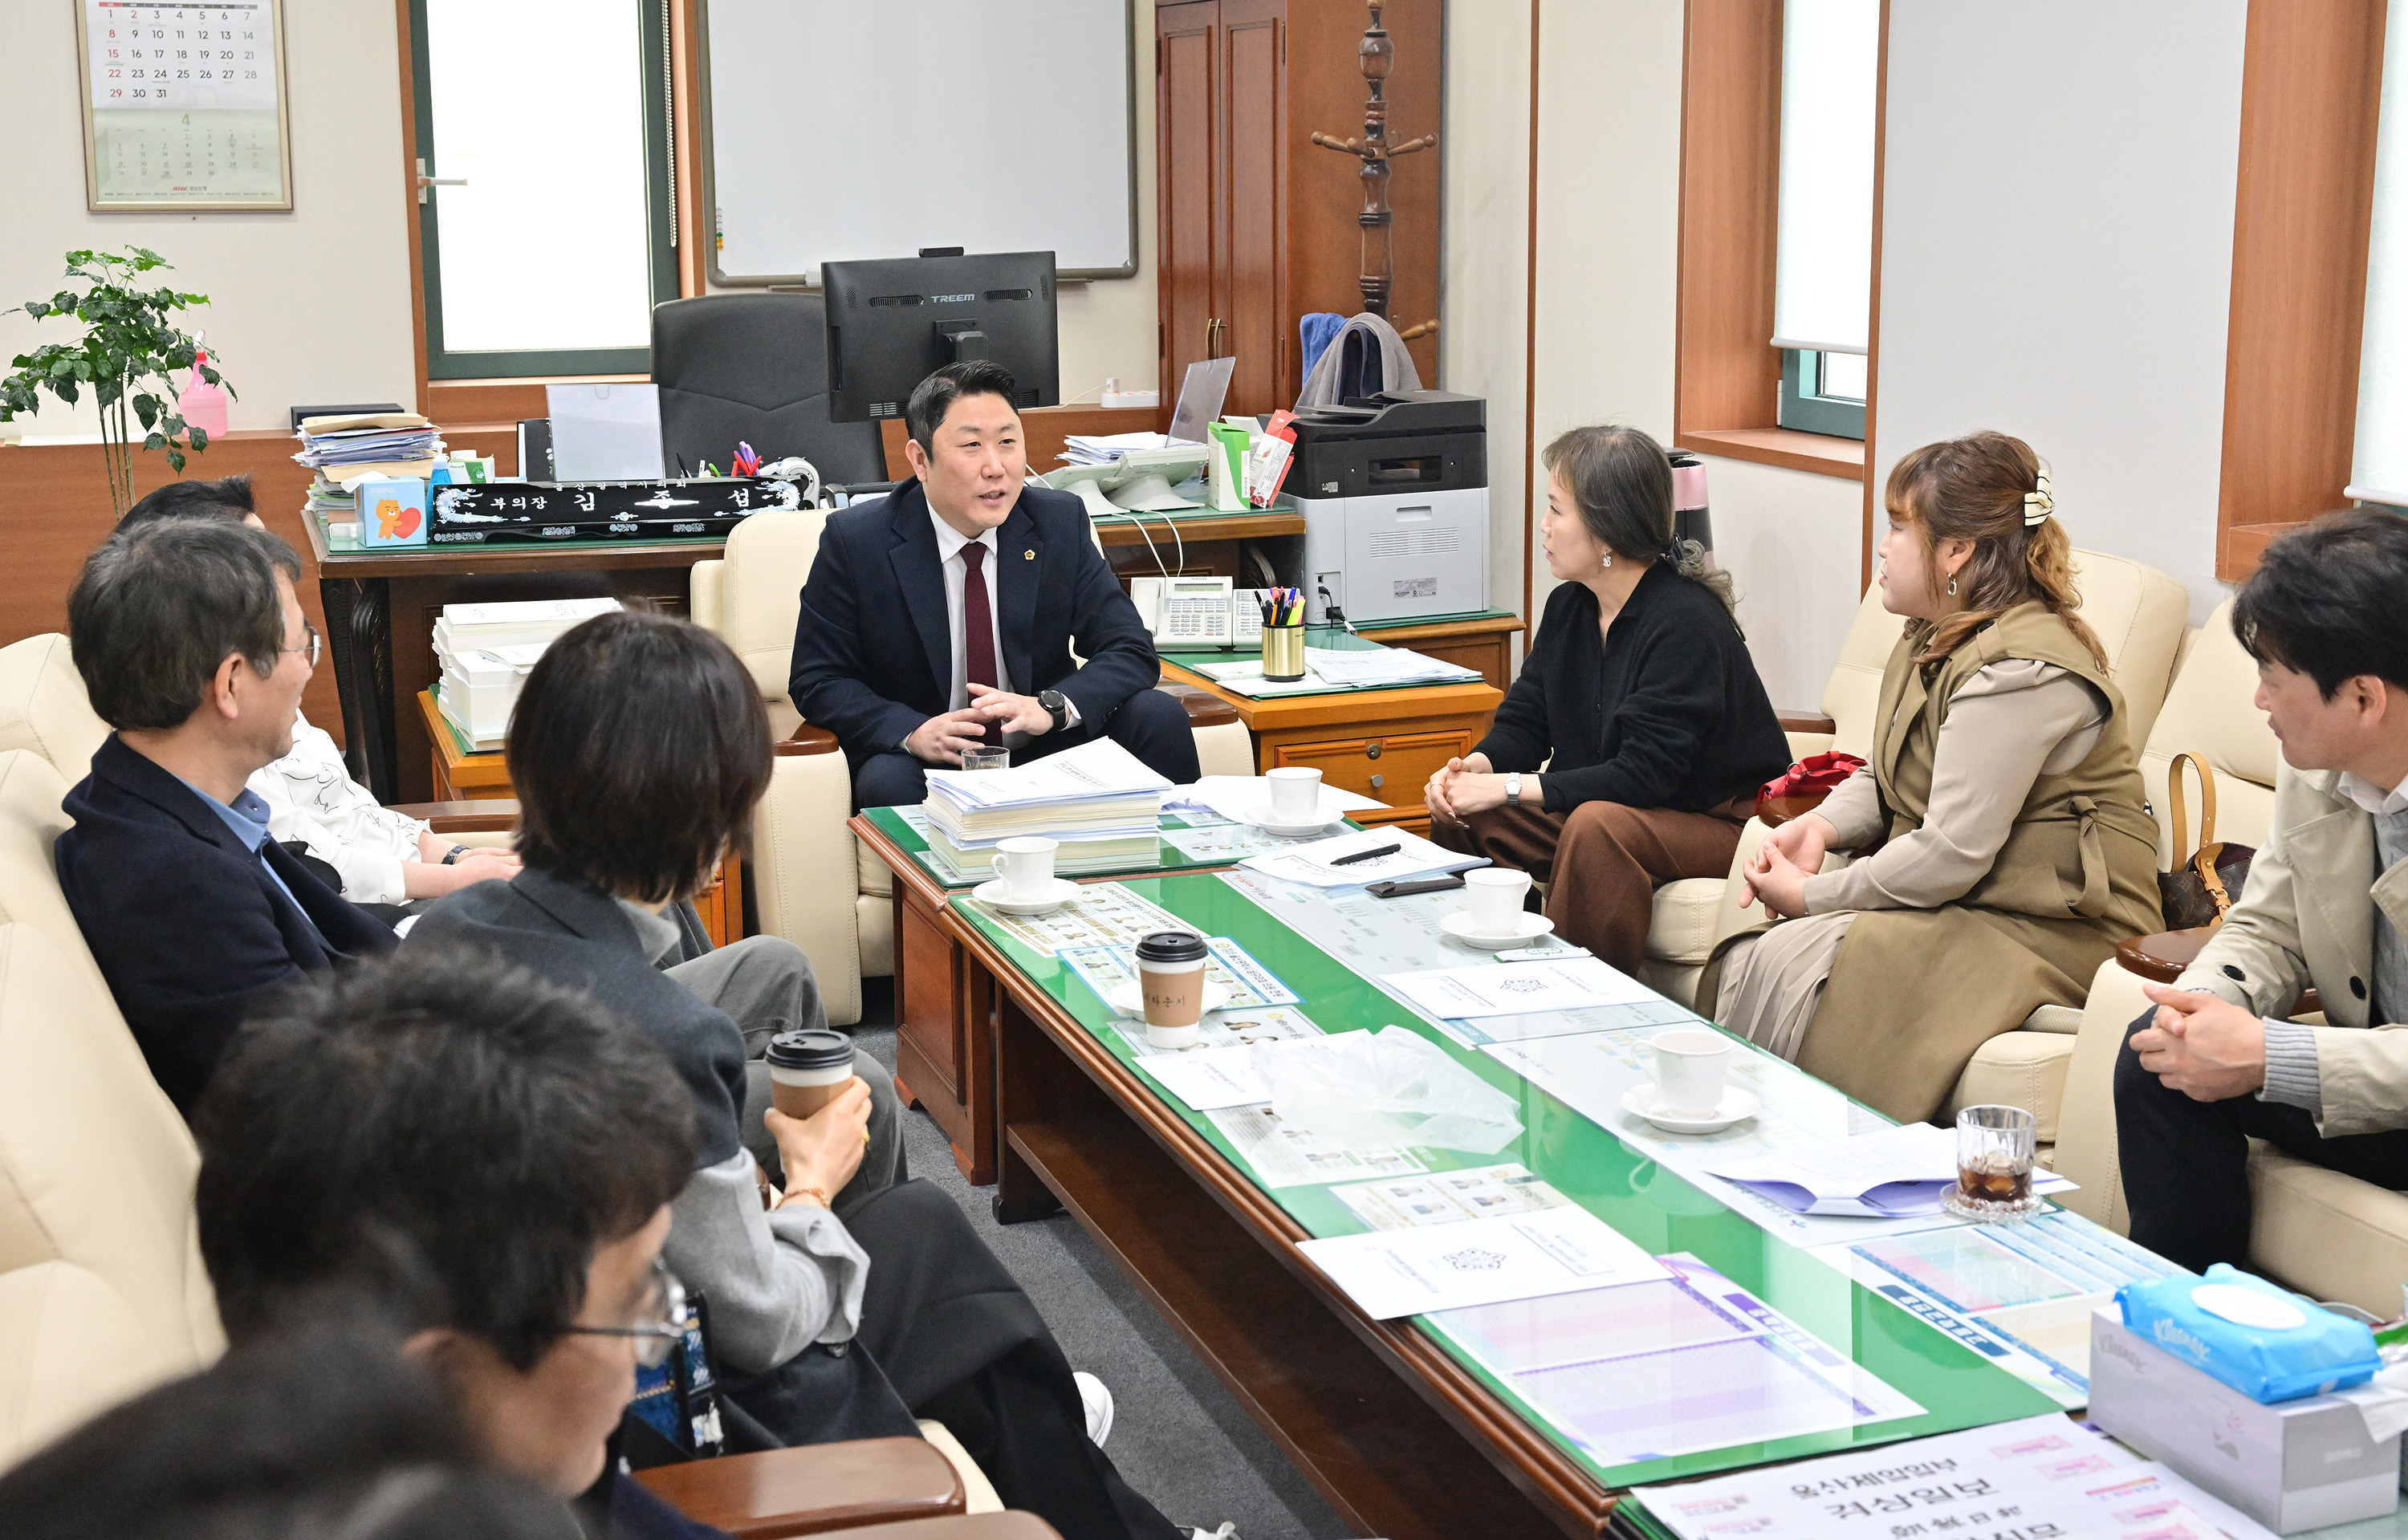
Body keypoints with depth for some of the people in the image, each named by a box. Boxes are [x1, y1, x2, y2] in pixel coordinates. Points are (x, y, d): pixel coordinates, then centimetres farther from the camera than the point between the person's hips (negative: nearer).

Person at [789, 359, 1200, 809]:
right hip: (925, 757, -3)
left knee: (1158, 716, -18)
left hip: (1044, 749, 3)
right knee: (887, 783, -36)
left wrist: (1051, 707, -25)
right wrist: (912, 732, -25)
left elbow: (1131, 653, -4)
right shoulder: (854, 541, -8)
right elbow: (816, 682, -6)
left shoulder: (1060, 522, -2)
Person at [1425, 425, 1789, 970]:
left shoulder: (1686, 623, -24)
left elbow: (1646, 775, -28)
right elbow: (1523, 722, 7)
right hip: (1604, 801, 8)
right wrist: (1475, 766, -16)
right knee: (1463, 815, -6)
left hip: (1717, 821, -8)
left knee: (1598, 826, -36)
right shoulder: (1569, 607, 3)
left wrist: (1510, 787, -28)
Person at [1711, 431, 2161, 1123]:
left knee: (1789, 966, -24)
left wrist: (1811, 895, -14)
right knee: (1745, 958, -9)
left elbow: (1949, 855, -24)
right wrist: (1819, 825, -3)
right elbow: (1884, 781, 20)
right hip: (1953, 903, 10)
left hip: (2053, 930, -10)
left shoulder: (2018, 673, -21)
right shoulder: (1938, 637, 12)